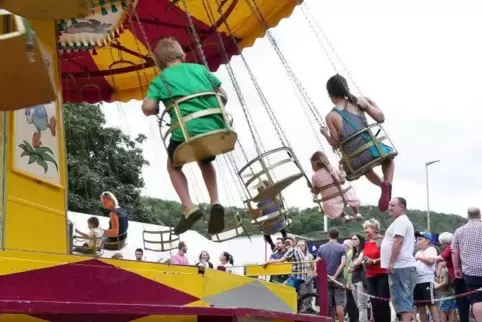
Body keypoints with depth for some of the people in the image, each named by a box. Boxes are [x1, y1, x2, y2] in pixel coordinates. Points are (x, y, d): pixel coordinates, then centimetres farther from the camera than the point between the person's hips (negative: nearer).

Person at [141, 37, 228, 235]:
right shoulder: (200, 68, 19)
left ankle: (189, 207, 7)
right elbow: (223, 95, 20)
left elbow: (147, 108, -3)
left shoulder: (160, 79, 10)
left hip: (188, 131, -3)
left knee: (173, 165, 28)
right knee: (205, 161, 35)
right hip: (216, 128, 4)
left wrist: (157, 110, 19)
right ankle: (215, 203, 13)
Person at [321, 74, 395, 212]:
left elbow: (336, 143, -2)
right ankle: (387, 183, 7)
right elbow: (381, 118, 6)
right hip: (371, 150, -1)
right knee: (389, 155, 36)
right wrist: (371, 102, 22)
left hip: (355, 162, 2)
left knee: (366, 168, 41)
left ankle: (383, 185, 15)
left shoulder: (330, 117, -4)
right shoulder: (359, 101, -1)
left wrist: (325, 134, 18)